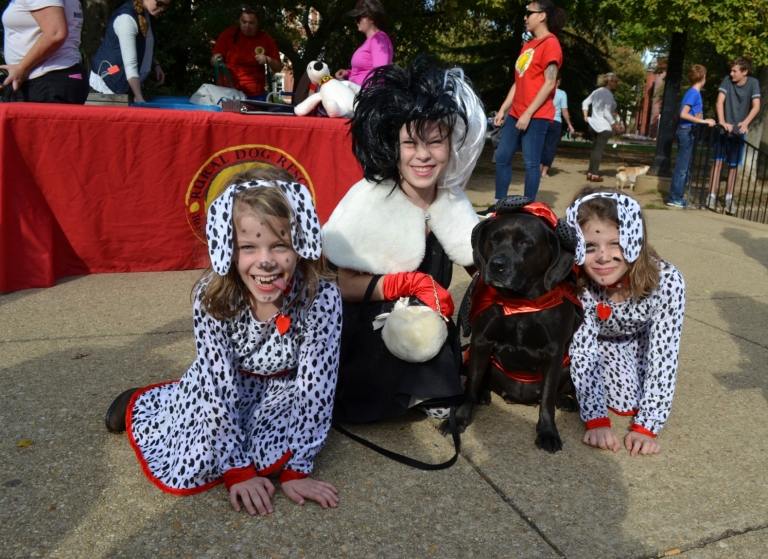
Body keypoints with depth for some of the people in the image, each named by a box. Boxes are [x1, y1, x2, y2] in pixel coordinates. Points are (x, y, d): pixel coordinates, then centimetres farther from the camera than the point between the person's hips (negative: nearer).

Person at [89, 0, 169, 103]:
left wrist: (156, 65, 6)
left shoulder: (147, 14, 4)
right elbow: (130, 64, -28)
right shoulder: (127, 18, -22)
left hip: (126, 85, 8)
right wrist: (139, 98, -32)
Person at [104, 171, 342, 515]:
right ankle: (139, 403, 20)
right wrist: (238, 470, -23)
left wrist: (295, 469, -25)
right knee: (191, 469, -9)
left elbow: (315, 390, -25)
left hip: (282, 389, 0)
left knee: (270, 456, -23)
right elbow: (220, 387, -24)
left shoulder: (322, 297, -32)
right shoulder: (211, 298, -29)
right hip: (223, 387, 0)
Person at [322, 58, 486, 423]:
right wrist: (410, 283, -28)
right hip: (364, 331, -5)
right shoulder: (369, 200, -21)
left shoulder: (452, 198, -5)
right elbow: (343, 286, -19)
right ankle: (422, 392, -5)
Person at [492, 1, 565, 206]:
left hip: (536, 116, -9)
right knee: (502, 157, 9)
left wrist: (528, 113, -18)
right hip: (516, 114, 9)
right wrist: (503, 109, 14)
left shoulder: (550, 44, -8)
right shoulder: (527, 45, 19)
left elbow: (549, 83, -15)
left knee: (531, 163, -5)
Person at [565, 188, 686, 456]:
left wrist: (647, 426, -32)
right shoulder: (576, 283, -34)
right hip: (596, 342, -1)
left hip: (637, 342, 2)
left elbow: (664, 354, -30)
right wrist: (596, 419, -36)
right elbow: (582, 348, -30)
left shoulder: (666, 281, -35)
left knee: (628, 404, -15)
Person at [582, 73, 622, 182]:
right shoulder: (609, 94, -14)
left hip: (594, 124, 8)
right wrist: (614, 125, -12)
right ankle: (595, 174, -4)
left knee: (594, 149, 12)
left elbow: (585, 102, 14)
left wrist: (586, 117, 16)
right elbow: (607, 113, -19)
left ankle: (590, 172, 13)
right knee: (599, 149, -5)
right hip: (604, 126, -8)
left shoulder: (597, 91, 11)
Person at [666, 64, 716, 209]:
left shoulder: (694, 93, 14)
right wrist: (704, 121, -19)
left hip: (689, 132, 9)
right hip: (687, 131, -9)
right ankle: (674, 198, -2)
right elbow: (683, 114, -21)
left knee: (685, 167, 12)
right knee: (682, 167, -6)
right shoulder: (693, 93, -13)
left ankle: (676, 196, 16)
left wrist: (705, 121, 13)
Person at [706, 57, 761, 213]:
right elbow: (719, 102, -15)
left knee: (733, 165, 7)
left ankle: (729, 198, 14)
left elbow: (756, 106, -14)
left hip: (739, 131, 1)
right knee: (718, 161, -7)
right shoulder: (727, 80, -7)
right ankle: (712, 196, -7)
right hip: (724, 129, -1)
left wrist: (745, 122, -31)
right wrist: (722, 121, -30)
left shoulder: (753, 83, -6)